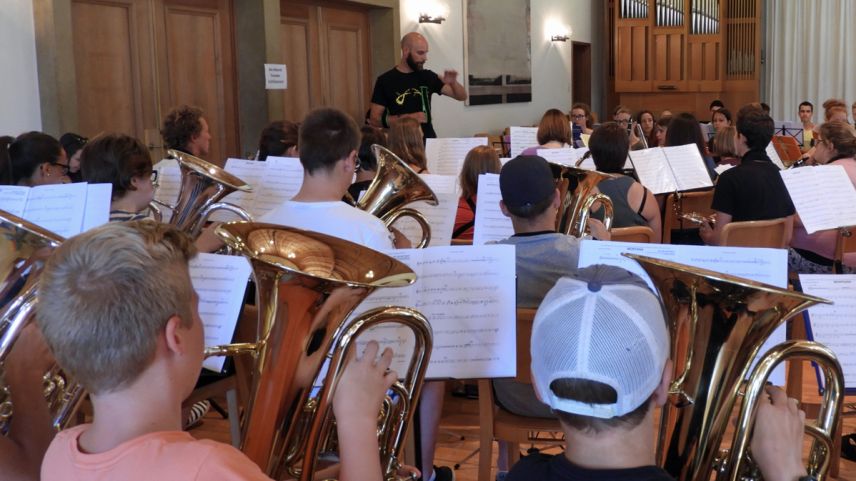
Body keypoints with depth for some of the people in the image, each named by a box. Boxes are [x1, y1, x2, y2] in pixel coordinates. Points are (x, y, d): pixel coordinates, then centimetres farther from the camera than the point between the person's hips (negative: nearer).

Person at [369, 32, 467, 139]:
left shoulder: (427, 76, 8)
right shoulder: (385, 81, -1)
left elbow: (461, 96, 9)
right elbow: (374, 119, -3)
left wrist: (453, 82, -12)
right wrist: (407, 118, -13)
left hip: (428, 140, 3)